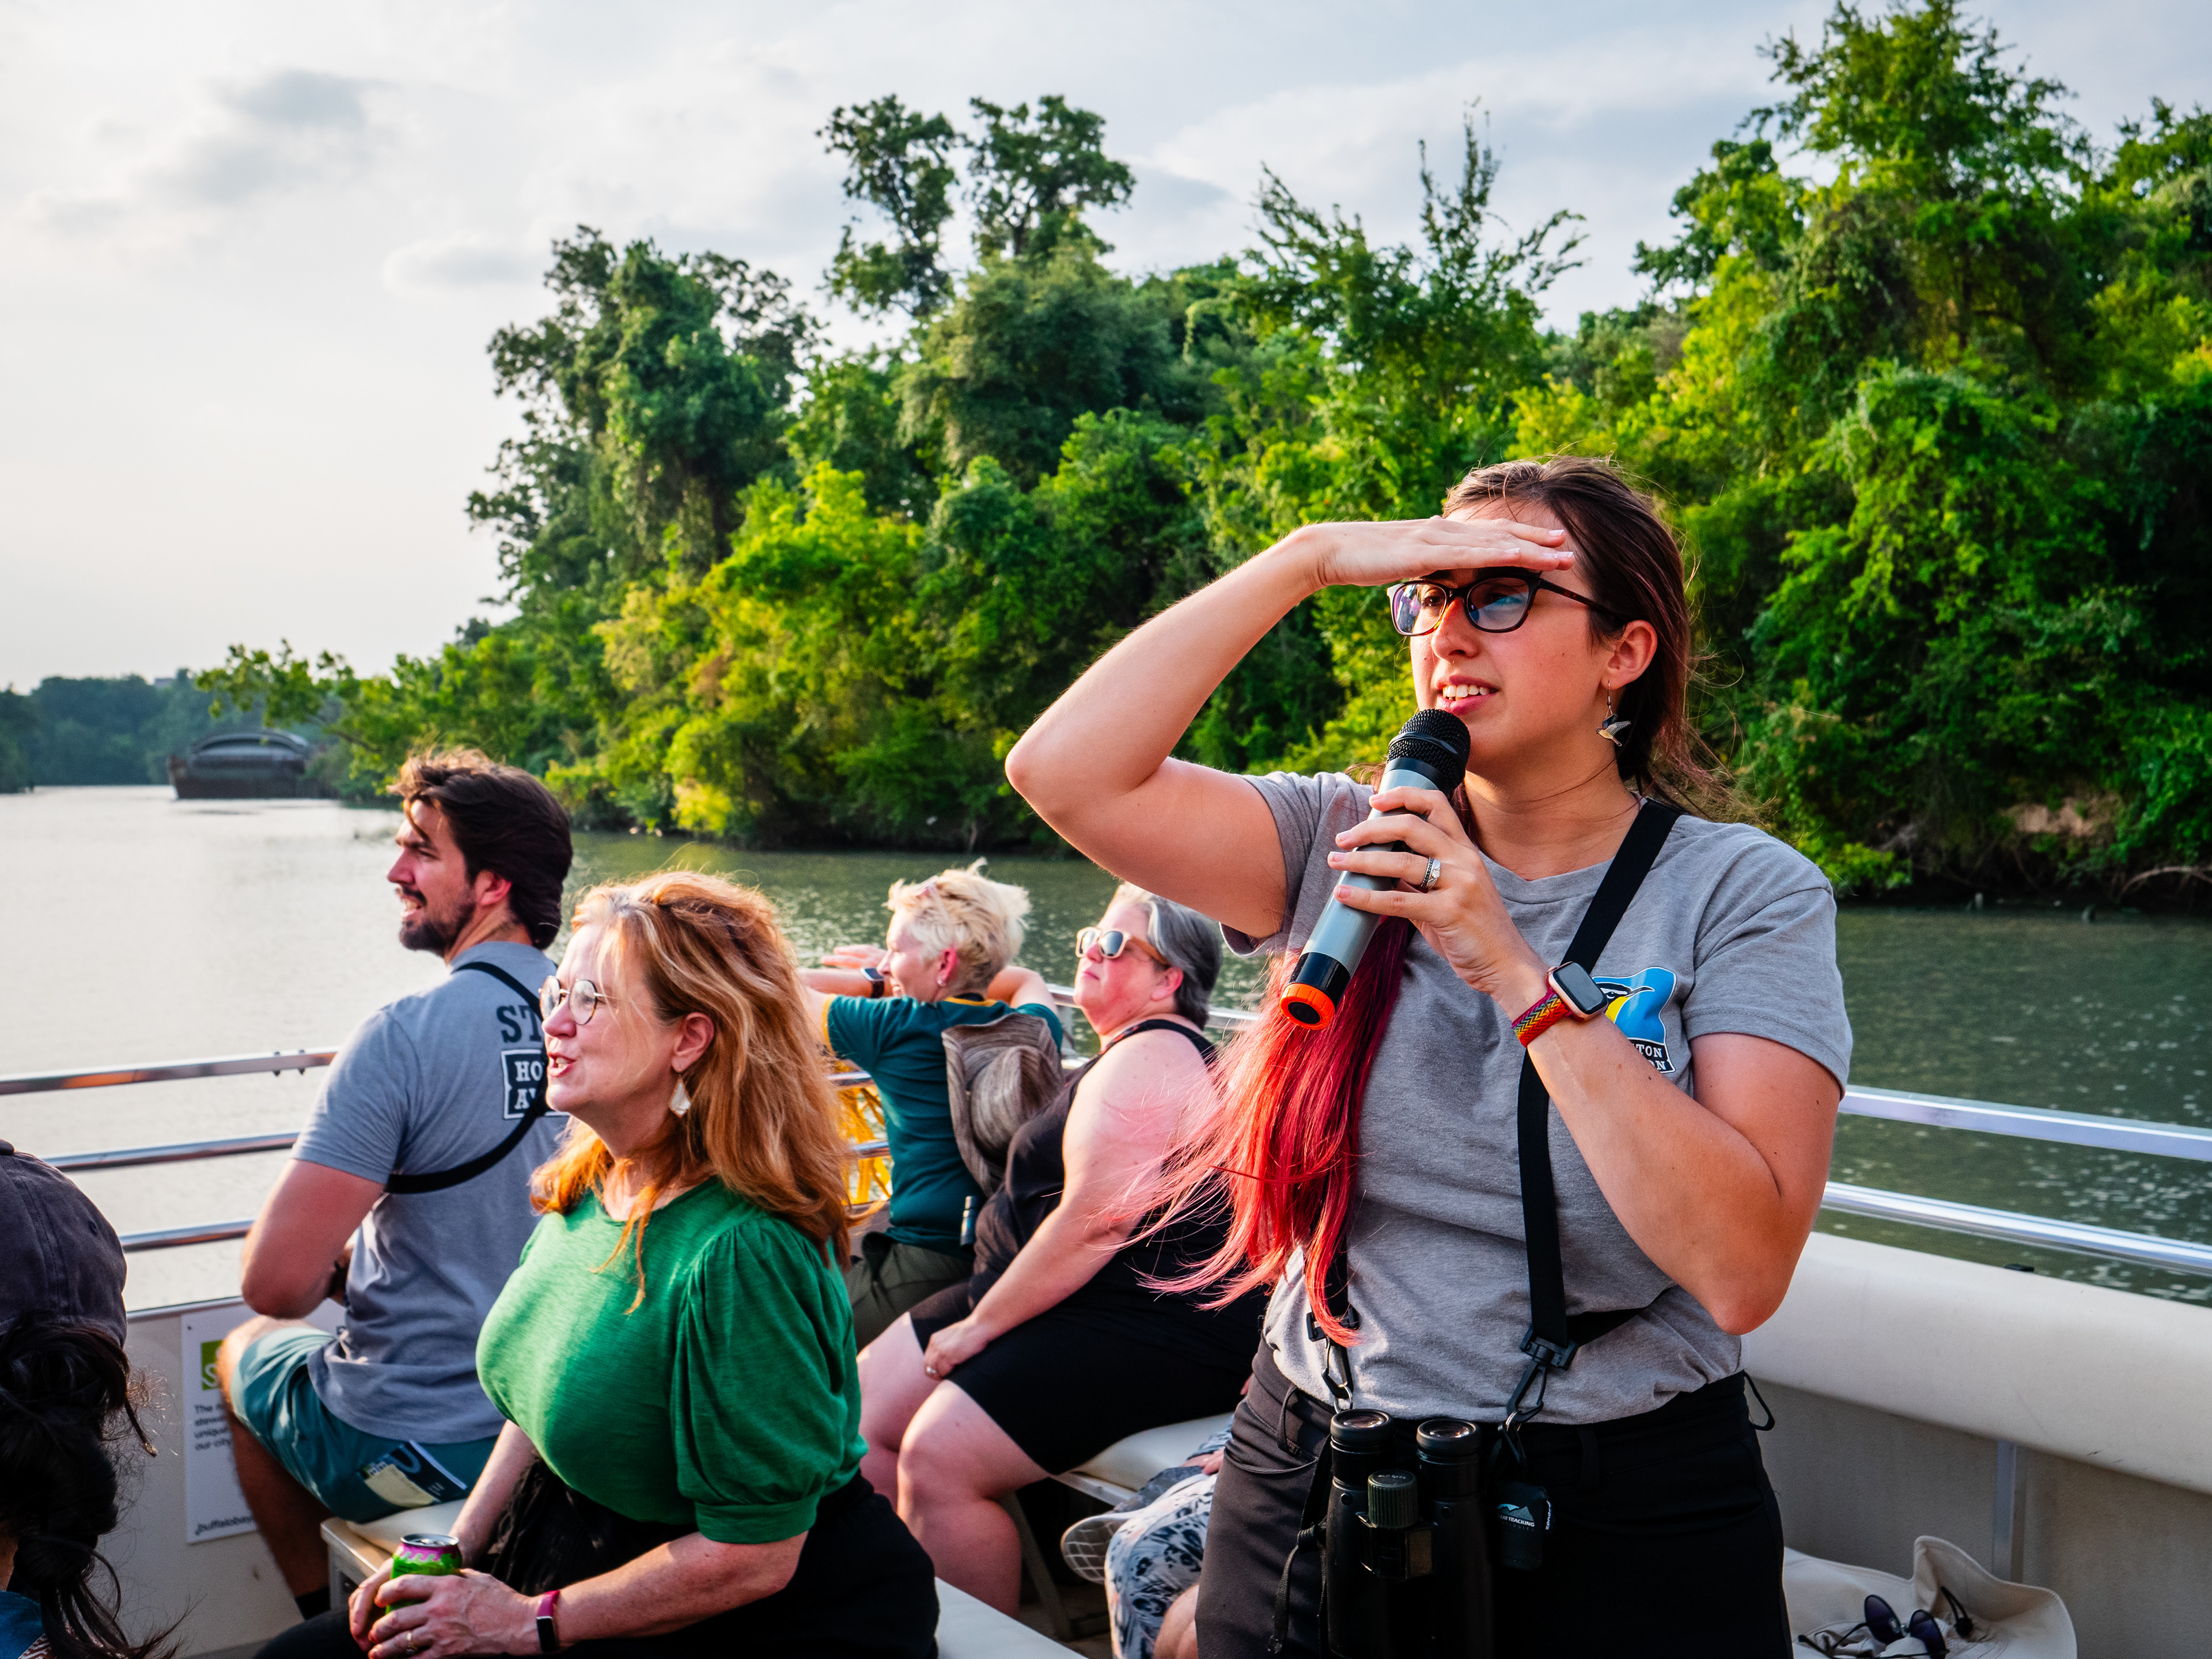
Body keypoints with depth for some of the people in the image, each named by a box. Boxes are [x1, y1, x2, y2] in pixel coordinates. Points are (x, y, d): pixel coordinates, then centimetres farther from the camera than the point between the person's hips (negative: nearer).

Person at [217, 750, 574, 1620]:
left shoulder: (403, 1036, -23)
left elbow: (275, 1283, -24)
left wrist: (338, 1265, -1)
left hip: (416, 1452, -5)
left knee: (243, 1353, 27)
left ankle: (326, 1616, 36)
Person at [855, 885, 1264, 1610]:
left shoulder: (1148, 1060, -15)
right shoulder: (1125, 1054, 20)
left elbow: (1096, 1221, -23)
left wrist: (981, 1325, -15)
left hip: (1154, 1326, -11)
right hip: (1054, 1302, 11)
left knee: (937, 1461, -24)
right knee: (856, 1420, 4)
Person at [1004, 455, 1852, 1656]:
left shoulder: (1745, 890, -9)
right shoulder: (1344, 844, -2)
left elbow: (1742, 1269, -21)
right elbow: (1066, 771, -17)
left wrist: (1513, 971, -24)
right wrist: (1309, 558, -15)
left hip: (1626, 1520, -2)